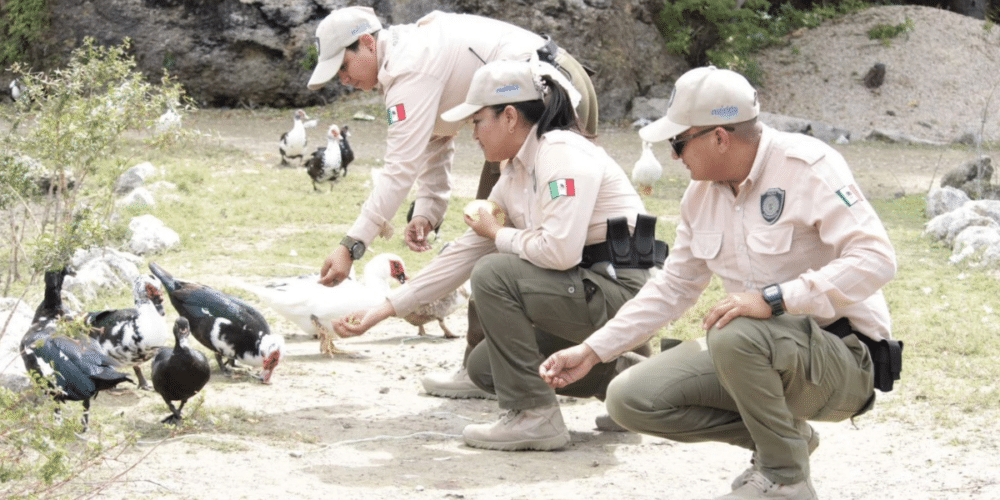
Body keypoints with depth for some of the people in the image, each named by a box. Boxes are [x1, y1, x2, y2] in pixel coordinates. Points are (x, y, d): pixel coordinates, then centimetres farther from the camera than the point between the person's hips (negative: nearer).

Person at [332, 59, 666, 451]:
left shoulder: (563, 153, -17)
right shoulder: (514, 177, 12)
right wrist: (384, 309, 12)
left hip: (620, 292, -10)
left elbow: (560, 250, -29)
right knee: (484, 369, 14)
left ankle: (534, 417, -15)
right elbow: (463, 255, 15)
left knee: (495, 274, -22)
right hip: (586, 293, 10)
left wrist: (499, 234, -9)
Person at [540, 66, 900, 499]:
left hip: (843, 359, -8)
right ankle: (785, 437, 7)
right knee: (629, 399, -6)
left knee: (735, 335, -37)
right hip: (758, 351, 8)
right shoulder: (702, 191, 6)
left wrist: (773, 298, -34)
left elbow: (874, 259, -28)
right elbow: (673, 288, 16)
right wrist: (592, 351, 10)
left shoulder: (808, 166, -17)